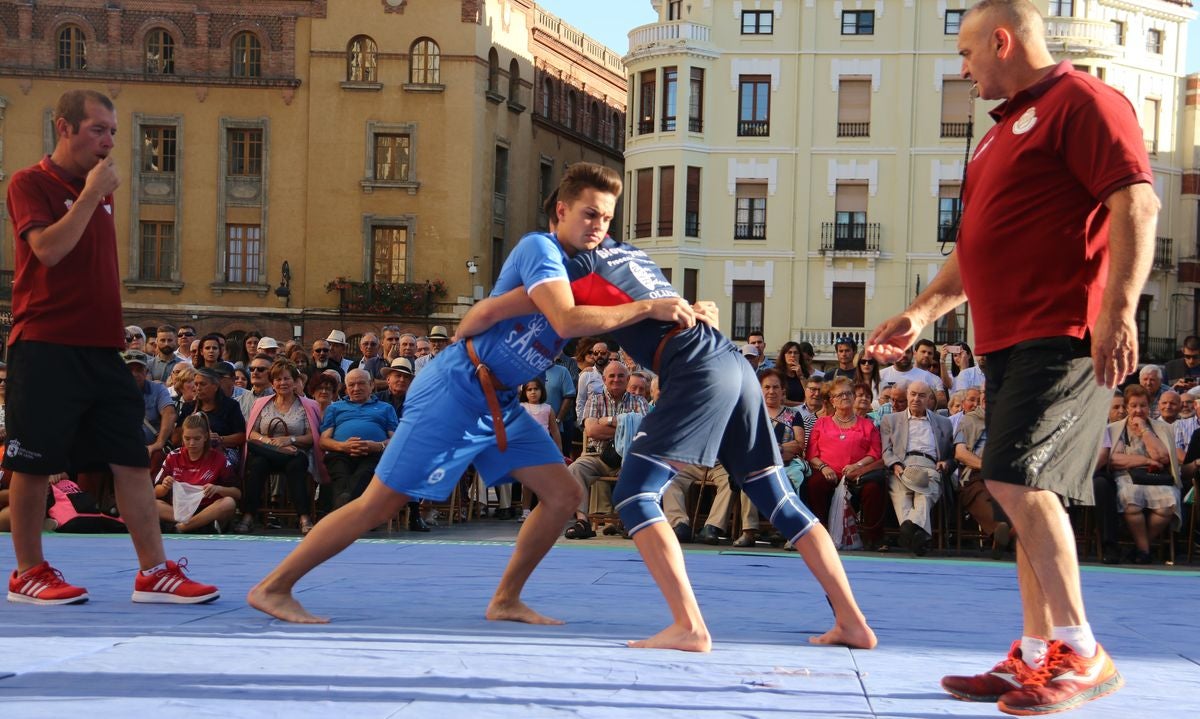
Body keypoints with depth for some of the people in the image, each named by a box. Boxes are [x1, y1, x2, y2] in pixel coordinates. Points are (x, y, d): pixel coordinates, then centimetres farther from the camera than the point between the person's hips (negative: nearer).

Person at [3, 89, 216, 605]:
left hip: (101, 347, 7)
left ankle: (154, 573, 4)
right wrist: (90, 194, -16)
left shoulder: (100, 189, 17)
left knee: (132, 459, 2)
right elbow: (48, 248, -20)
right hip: (45, 347, -7)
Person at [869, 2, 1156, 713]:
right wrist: (922, 312, 24)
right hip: (1010, 339, 10)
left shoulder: (1082, 102, -6)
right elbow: (978, 246, 30)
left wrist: (1119, 310, -26)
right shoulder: (1006, 127, 24)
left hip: (1065, 334, -10)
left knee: (1018, 479, -17)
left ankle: (1083, 653, -9)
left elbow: (1137, 204, -17)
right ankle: (1036, 661, 13)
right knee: (1026, 493, 8)